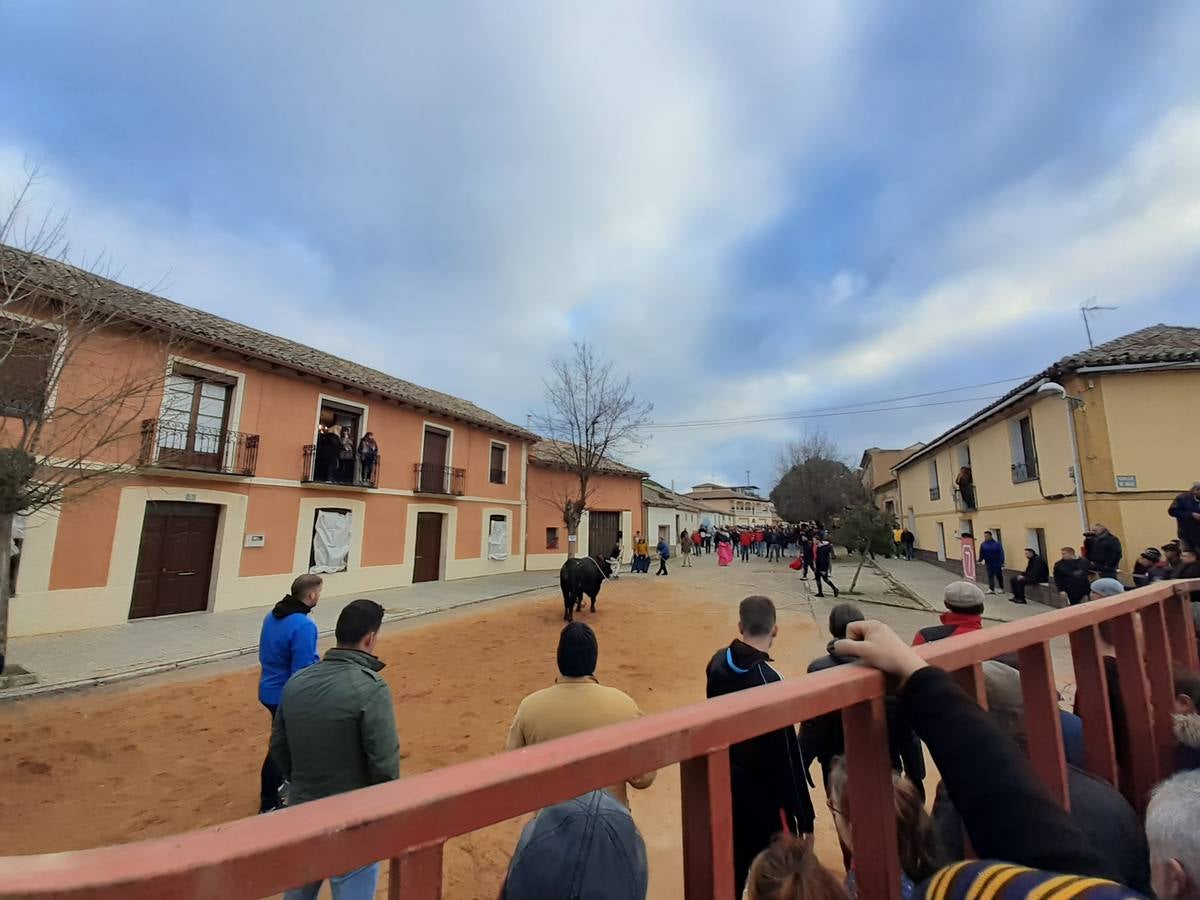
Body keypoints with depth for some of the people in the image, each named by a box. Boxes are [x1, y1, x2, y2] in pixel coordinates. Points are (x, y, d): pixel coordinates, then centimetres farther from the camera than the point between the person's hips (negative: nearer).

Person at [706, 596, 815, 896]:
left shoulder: (718, 661, -7)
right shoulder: (768, 679, -27)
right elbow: (787, 755, -21)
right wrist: (803, 815, -11)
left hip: (725, 781, 6)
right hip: (761, 790, -6)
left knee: (732, 863, 23)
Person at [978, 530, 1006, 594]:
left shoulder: (997, 544, -7)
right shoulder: (983, 545, 0)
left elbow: (1001, 553, -8)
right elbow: (981, 554, 3)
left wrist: (1002, 562, -13)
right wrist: (980, 560, -5)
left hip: (997, 563, -2)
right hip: (989, 563, 2)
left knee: (999, 575, 10)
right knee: (990, 576, -1)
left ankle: (1001, 588, 26)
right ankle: (991, 589, -3)